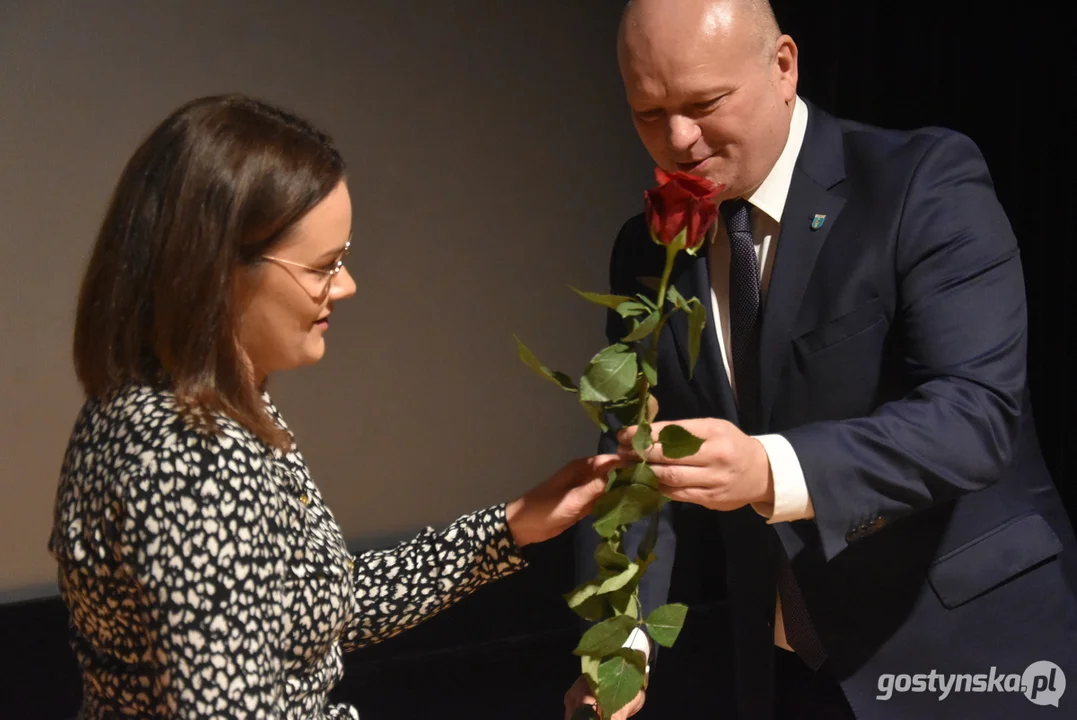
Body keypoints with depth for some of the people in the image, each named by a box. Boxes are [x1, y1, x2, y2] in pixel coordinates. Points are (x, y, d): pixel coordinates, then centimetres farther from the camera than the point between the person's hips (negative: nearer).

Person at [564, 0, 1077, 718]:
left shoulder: (925, 181, -15)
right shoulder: (648, 252, 2)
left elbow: (975, 410, -25)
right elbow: (637, 463, 1)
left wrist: (771, 470, -40)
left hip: (961, 652, -4)